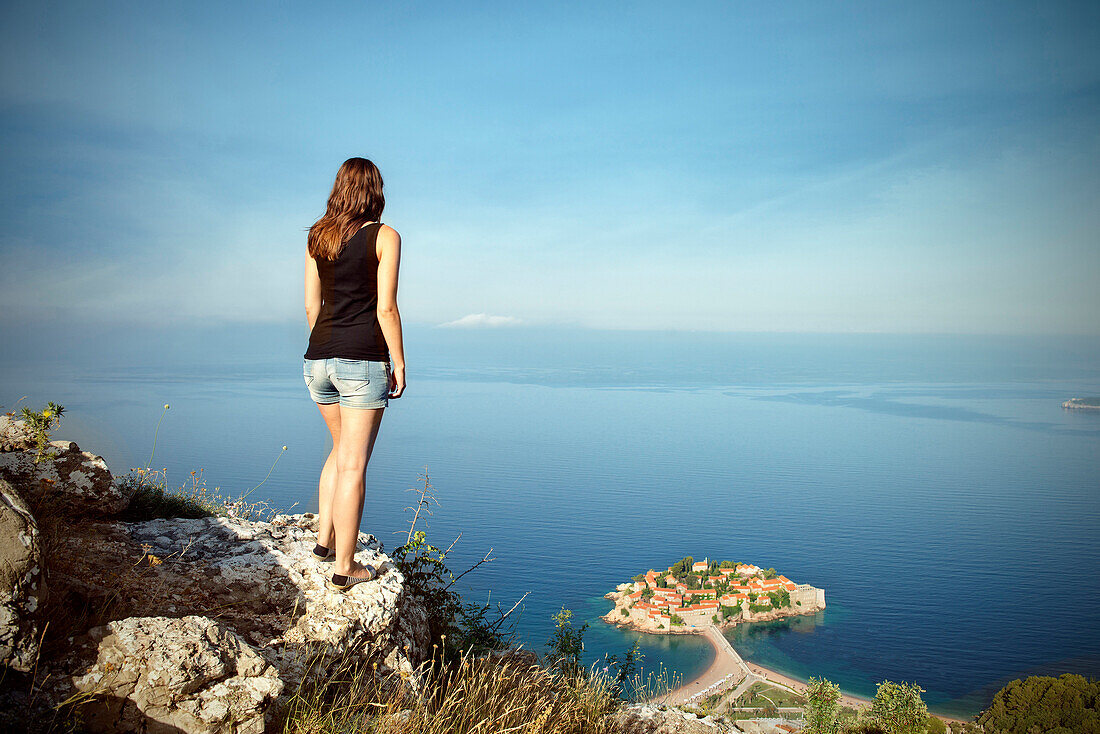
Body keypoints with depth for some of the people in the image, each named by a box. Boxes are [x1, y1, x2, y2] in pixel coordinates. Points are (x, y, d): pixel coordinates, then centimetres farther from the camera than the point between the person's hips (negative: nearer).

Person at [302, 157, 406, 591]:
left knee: (341, 449, 25)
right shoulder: (384, 237, -4)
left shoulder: (317, 236, 11)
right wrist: (399, 361, -2)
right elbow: (386, 308, -9)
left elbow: (312, 305, 12)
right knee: (354, 464, 1)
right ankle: (344, 568, 7)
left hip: (318, 358, 6)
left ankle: (324, 540, 28)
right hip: (363, 359, -5)